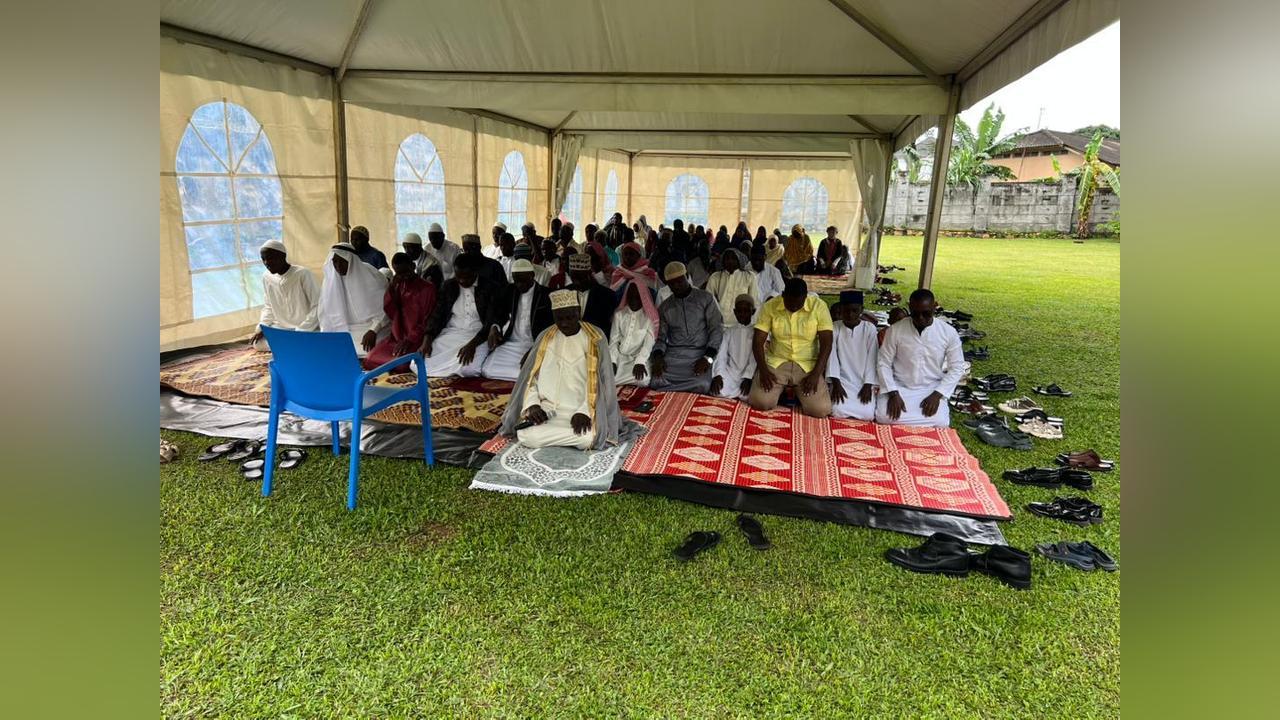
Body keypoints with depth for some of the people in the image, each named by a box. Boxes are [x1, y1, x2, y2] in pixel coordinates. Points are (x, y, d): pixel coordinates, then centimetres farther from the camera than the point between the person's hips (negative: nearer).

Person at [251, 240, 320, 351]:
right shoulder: (266, 277, 1)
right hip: (281, 328, 7)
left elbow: (317, 306, -18)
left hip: (307, 329, -6)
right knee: (258, 343, -8)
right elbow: (268, 307, 12)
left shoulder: (303, 274, -18)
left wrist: (301, 330, -23)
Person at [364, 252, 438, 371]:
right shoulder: (397, 286, 15)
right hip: (397, 337, 5)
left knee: (400, 363, -31)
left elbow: (427, 322, -8)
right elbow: (391, 314, 8)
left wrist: (409, 340, -18)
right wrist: (391, 289, -3)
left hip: (416, 339, -5)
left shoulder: (427, 288, -4)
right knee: (371, 360, -18)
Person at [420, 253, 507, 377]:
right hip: (449, 334, 3)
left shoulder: (491, 289, -2)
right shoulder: (448, 286, 11)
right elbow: (437, 315, 9)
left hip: (478, 337, -3)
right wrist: (427, 340, -10)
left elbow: (492, 321, -9)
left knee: (467, 368, -34)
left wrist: (472, 344, -24)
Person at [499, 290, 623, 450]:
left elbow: (599, 381, -6)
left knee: (587, 439, -32)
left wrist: (585, 412, -19)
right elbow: (530, 375, 8)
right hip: (547, 408, 2)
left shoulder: (595, 339, -2)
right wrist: (532, 404, -9)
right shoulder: (545, 337, 7)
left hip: (581, 410, -1)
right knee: (527, 437, -26)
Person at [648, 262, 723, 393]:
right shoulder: (664, 307, 15)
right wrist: (658, 356, -10)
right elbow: (661, 337, 13)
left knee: (702, 385, -32)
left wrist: (708, 357, -15)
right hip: (673, 354, 2)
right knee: (656, 382, -28)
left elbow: (716, 329, -1)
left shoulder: (705, 298, 5)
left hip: (700, 354, -2)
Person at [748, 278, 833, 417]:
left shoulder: (819, 306, -9)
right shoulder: (770, 306, -6)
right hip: (776, 362, 1)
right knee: (760, 402, -21)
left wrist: (816, 374, -18)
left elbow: (826, 344, -9)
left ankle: (798, 391, 16)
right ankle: (781, 390, 14)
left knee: (820, 410, -18)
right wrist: (763, 370, -18)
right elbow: (758, 341, -5)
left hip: (808, 365, 0)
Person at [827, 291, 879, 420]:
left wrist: (868, 385, -11)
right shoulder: (835, 328, -1)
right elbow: (832, 356, -7)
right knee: (838, 410, -26)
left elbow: (871, 359, -2)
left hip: (864, 382, 1)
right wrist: (836, 384, -17)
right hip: (843, 380, -1)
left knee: (867, 414, -19)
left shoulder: (870, 328, -1)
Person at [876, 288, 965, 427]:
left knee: (939, 422, -25)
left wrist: (937, 395, -12)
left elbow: (957, 368, -1)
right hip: (899, 387, -1)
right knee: (884, 417, -27)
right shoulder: (895, 330, -9)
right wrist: (893, 394, -16)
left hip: (931, 389, 1)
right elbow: (883, 363, -4)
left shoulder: (949, 333, -7)